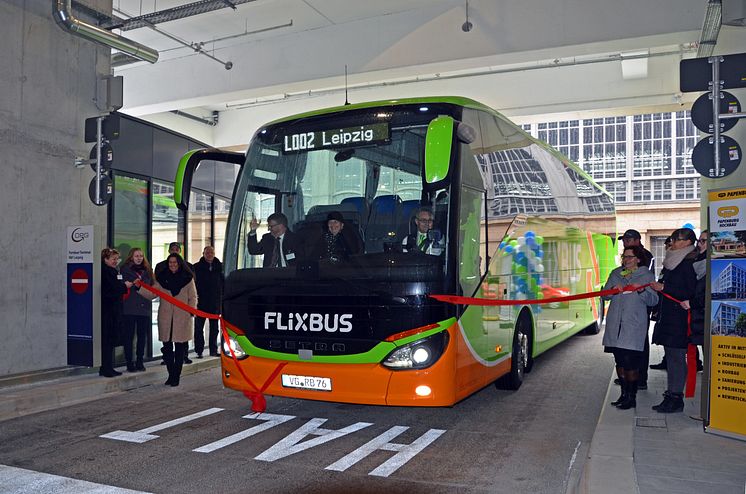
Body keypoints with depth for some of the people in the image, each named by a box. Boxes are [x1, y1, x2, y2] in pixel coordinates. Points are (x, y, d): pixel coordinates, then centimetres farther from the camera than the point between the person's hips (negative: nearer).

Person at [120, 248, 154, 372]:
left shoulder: (147, 270, 14)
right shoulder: (125, 270, 1)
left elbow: (152, 286, 18)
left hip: (144, 307, 4)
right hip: (129, 308, -4)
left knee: (142, 335, 8)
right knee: (129, 335, 0)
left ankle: (140, 361, 17)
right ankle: (129, 363, 7)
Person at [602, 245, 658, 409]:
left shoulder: (647, 276, 4)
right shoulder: (616, 274, 14)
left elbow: (653, 300, -4)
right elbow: (605, 295, 11)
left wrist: (642, 291, -22)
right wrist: (613, 290, -10)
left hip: (634, 326, -4)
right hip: (615, 325, 4)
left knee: (630, 362, -8)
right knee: (620, 362, 10)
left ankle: (631, 397, 4)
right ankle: (624, 394, 23)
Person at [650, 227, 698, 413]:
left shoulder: (689, 264, -12)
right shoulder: (672, 262, 16)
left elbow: (691, 293, -17)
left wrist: (663, 288, -17)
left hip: (679, 318, -9)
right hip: (668, 316, 9)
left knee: (676, 356, -5)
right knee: (671, 356, 13)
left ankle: (676, 399, 2)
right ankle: (671, 395, 20)